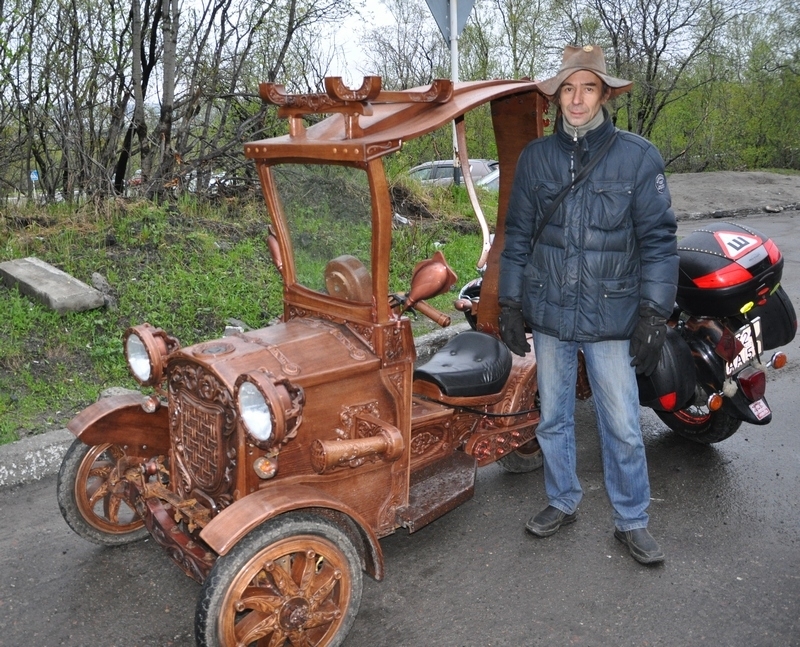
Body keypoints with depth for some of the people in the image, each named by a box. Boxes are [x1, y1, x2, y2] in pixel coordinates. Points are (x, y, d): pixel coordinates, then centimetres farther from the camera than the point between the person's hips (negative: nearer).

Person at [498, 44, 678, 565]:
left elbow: (658, 240, -5)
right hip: (549, 313, 3)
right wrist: (510, 305, 6)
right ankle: (563, 501, 36)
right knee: (553, 418, 15)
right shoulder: (535, 157, 3)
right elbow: (518, 236, 7)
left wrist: (654, 316, -9)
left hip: (612, 317, -2)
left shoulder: (638, 157, -5)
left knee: (623, 427, 5)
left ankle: (632, 521, 25)